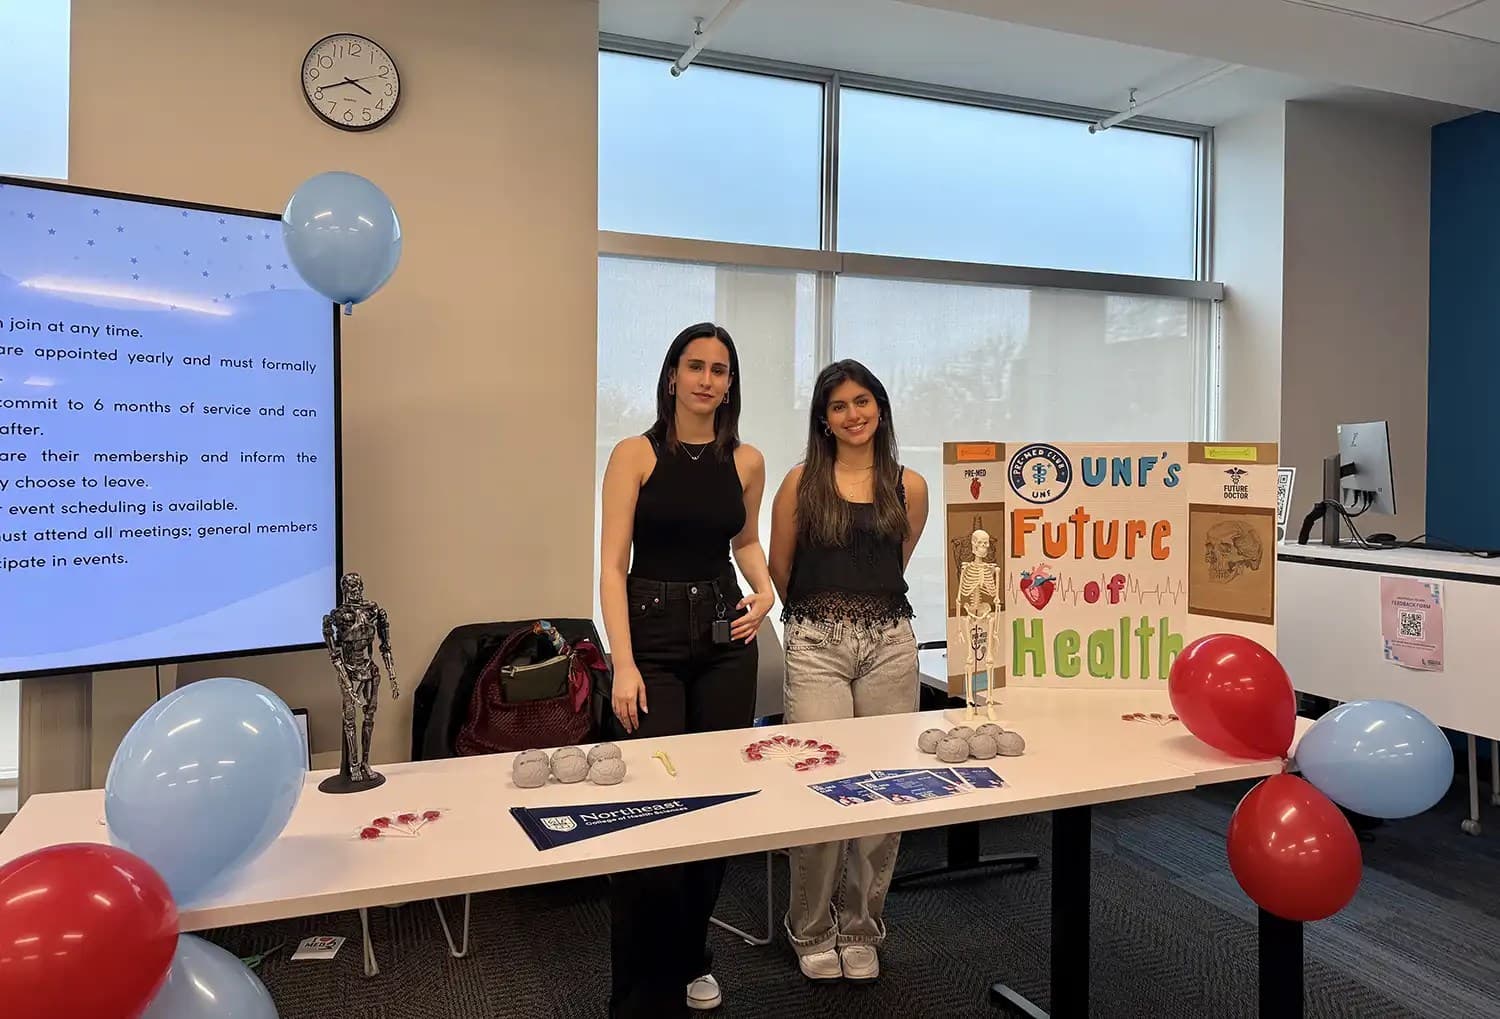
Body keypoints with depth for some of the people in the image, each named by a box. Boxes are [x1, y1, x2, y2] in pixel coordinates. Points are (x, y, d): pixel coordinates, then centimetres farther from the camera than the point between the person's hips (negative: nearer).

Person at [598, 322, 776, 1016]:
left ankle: (690, 958, 30)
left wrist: (765, 592, 2)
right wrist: (623, 664, -17)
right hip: (652, 633, -4)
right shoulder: (636, 455, -6)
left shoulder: (746, 462, 6)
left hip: (724, 636, 4)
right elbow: (612, 566, -9)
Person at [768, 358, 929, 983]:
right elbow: (780, 571, 9)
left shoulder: (909, 486, 6)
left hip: (889, 644, 2)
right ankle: (812, 933, 18)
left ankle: (861, 930, 23)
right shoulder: (802, 482, 0)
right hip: (816, 646, -2)